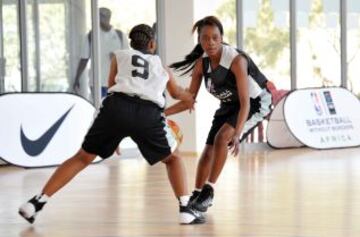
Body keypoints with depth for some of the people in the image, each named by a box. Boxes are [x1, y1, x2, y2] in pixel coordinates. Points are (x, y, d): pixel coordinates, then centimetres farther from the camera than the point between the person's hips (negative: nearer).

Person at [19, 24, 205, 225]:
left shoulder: (120, 56, 29)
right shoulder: (160, 65, 34)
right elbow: (176, 93, 53)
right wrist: (189, 98, 77)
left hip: (116, 106, 0)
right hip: (149, 112, 0)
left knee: (83, 157, 14)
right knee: (173, 159, 23)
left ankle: (36, 203, 8)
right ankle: (186, 209, 7)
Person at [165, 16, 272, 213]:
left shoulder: (236, 60, -32)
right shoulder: (201, 63, -14)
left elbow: (245, 101, -34)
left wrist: (237, 134, -45)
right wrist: (162, 113, -19)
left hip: (255, 102, -6)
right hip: (228, 105, 7)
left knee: (222, 138, -25)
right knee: (208, 150, 4)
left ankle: (209, 191, -16)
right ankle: (197, 195, 20)